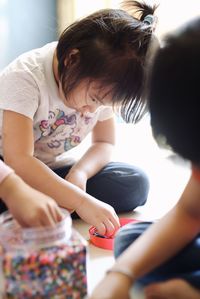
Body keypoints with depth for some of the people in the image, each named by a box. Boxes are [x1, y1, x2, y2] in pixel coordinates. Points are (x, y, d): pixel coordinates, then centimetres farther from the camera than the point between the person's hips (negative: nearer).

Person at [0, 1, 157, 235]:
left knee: (135, 184, -18)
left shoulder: (101, 85, -9)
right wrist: (82, 201, -41)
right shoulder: (24, 77, -26)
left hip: (53, 171, 6)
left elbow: (104, 143, 0)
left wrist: (79, 173, -22)